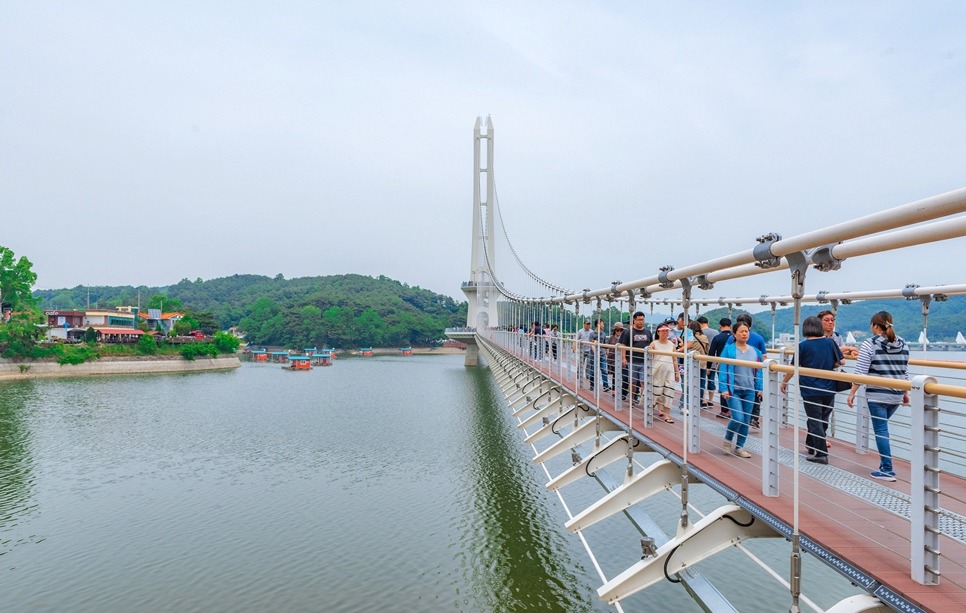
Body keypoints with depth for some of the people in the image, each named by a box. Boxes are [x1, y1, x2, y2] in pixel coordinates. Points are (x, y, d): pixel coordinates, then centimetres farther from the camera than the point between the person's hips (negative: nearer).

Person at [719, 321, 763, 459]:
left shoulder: (755, 352, 8)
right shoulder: (728, 350, -6)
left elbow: (758, 372, 12)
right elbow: (723, 371, -8)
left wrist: (760, 388, 5)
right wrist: (724, 389, -14)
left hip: (749, 391, 5)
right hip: (733, 390, -4)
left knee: (746, 421, 7)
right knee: (738, 418, -13)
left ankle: (739, 447, 21)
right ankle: (727, 439, 14)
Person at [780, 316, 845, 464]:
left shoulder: (803, 345, -10)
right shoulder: (830, 342, 1)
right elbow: (841, 361, 4)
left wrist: (784, 382, 6)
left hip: (810, 390, -4)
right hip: (829, 389, 5)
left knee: (815, 422, 2)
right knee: (823, 420, 18)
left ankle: (821, 454, -1)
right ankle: (811, 445, 34)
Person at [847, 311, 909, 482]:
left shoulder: (869, 345, -11)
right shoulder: (903, 344, 6)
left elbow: (860, 373, -12)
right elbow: (905, 371, 13)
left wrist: (852, 393, -5)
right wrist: (906, 392, 24)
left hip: (876, 395, -6)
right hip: (896, 396, 6)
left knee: (881, 430, 1)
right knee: (881, 427, 21)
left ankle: (887, 470, 4)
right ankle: (885, 463, 22)